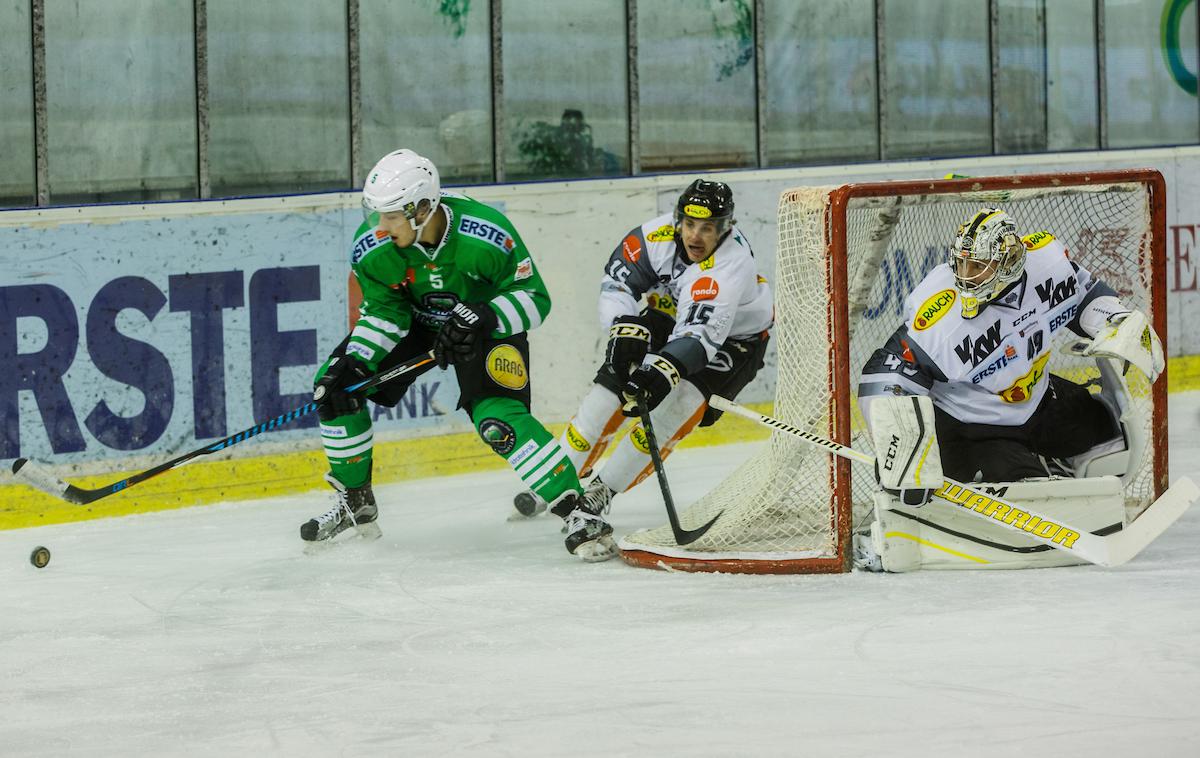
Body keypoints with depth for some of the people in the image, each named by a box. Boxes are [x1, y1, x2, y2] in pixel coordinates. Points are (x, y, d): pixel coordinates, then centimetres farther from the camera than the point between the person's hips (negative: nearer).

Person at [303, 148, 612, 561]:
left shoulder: (486, 234, -34)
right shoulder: (371, 248, -23)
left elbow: (534, 298, -23)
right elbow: (384, 313, -9)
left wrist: (483, 318, -39)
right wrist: (353, 360, -24)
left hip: (488, 324, -5)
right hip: (416, 322, 5)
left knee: (498, 419, -28)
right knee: (335, 386, -5)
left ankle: (576, 510, -24)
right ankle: (355, 503, 13)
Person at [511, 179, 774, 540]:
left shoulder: (732, 262, -38)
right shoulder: (658, 235, -24)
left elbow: (702, 333, -47)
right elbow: (616, 282, -16)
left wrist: (664, 370, -61)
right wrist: (626, 328, -34)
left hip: (733, 338, -5)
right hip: (669, 317, 5)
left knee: (680, 405, -24)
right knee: (611, 388, -8)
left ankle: (603, 490, -13)